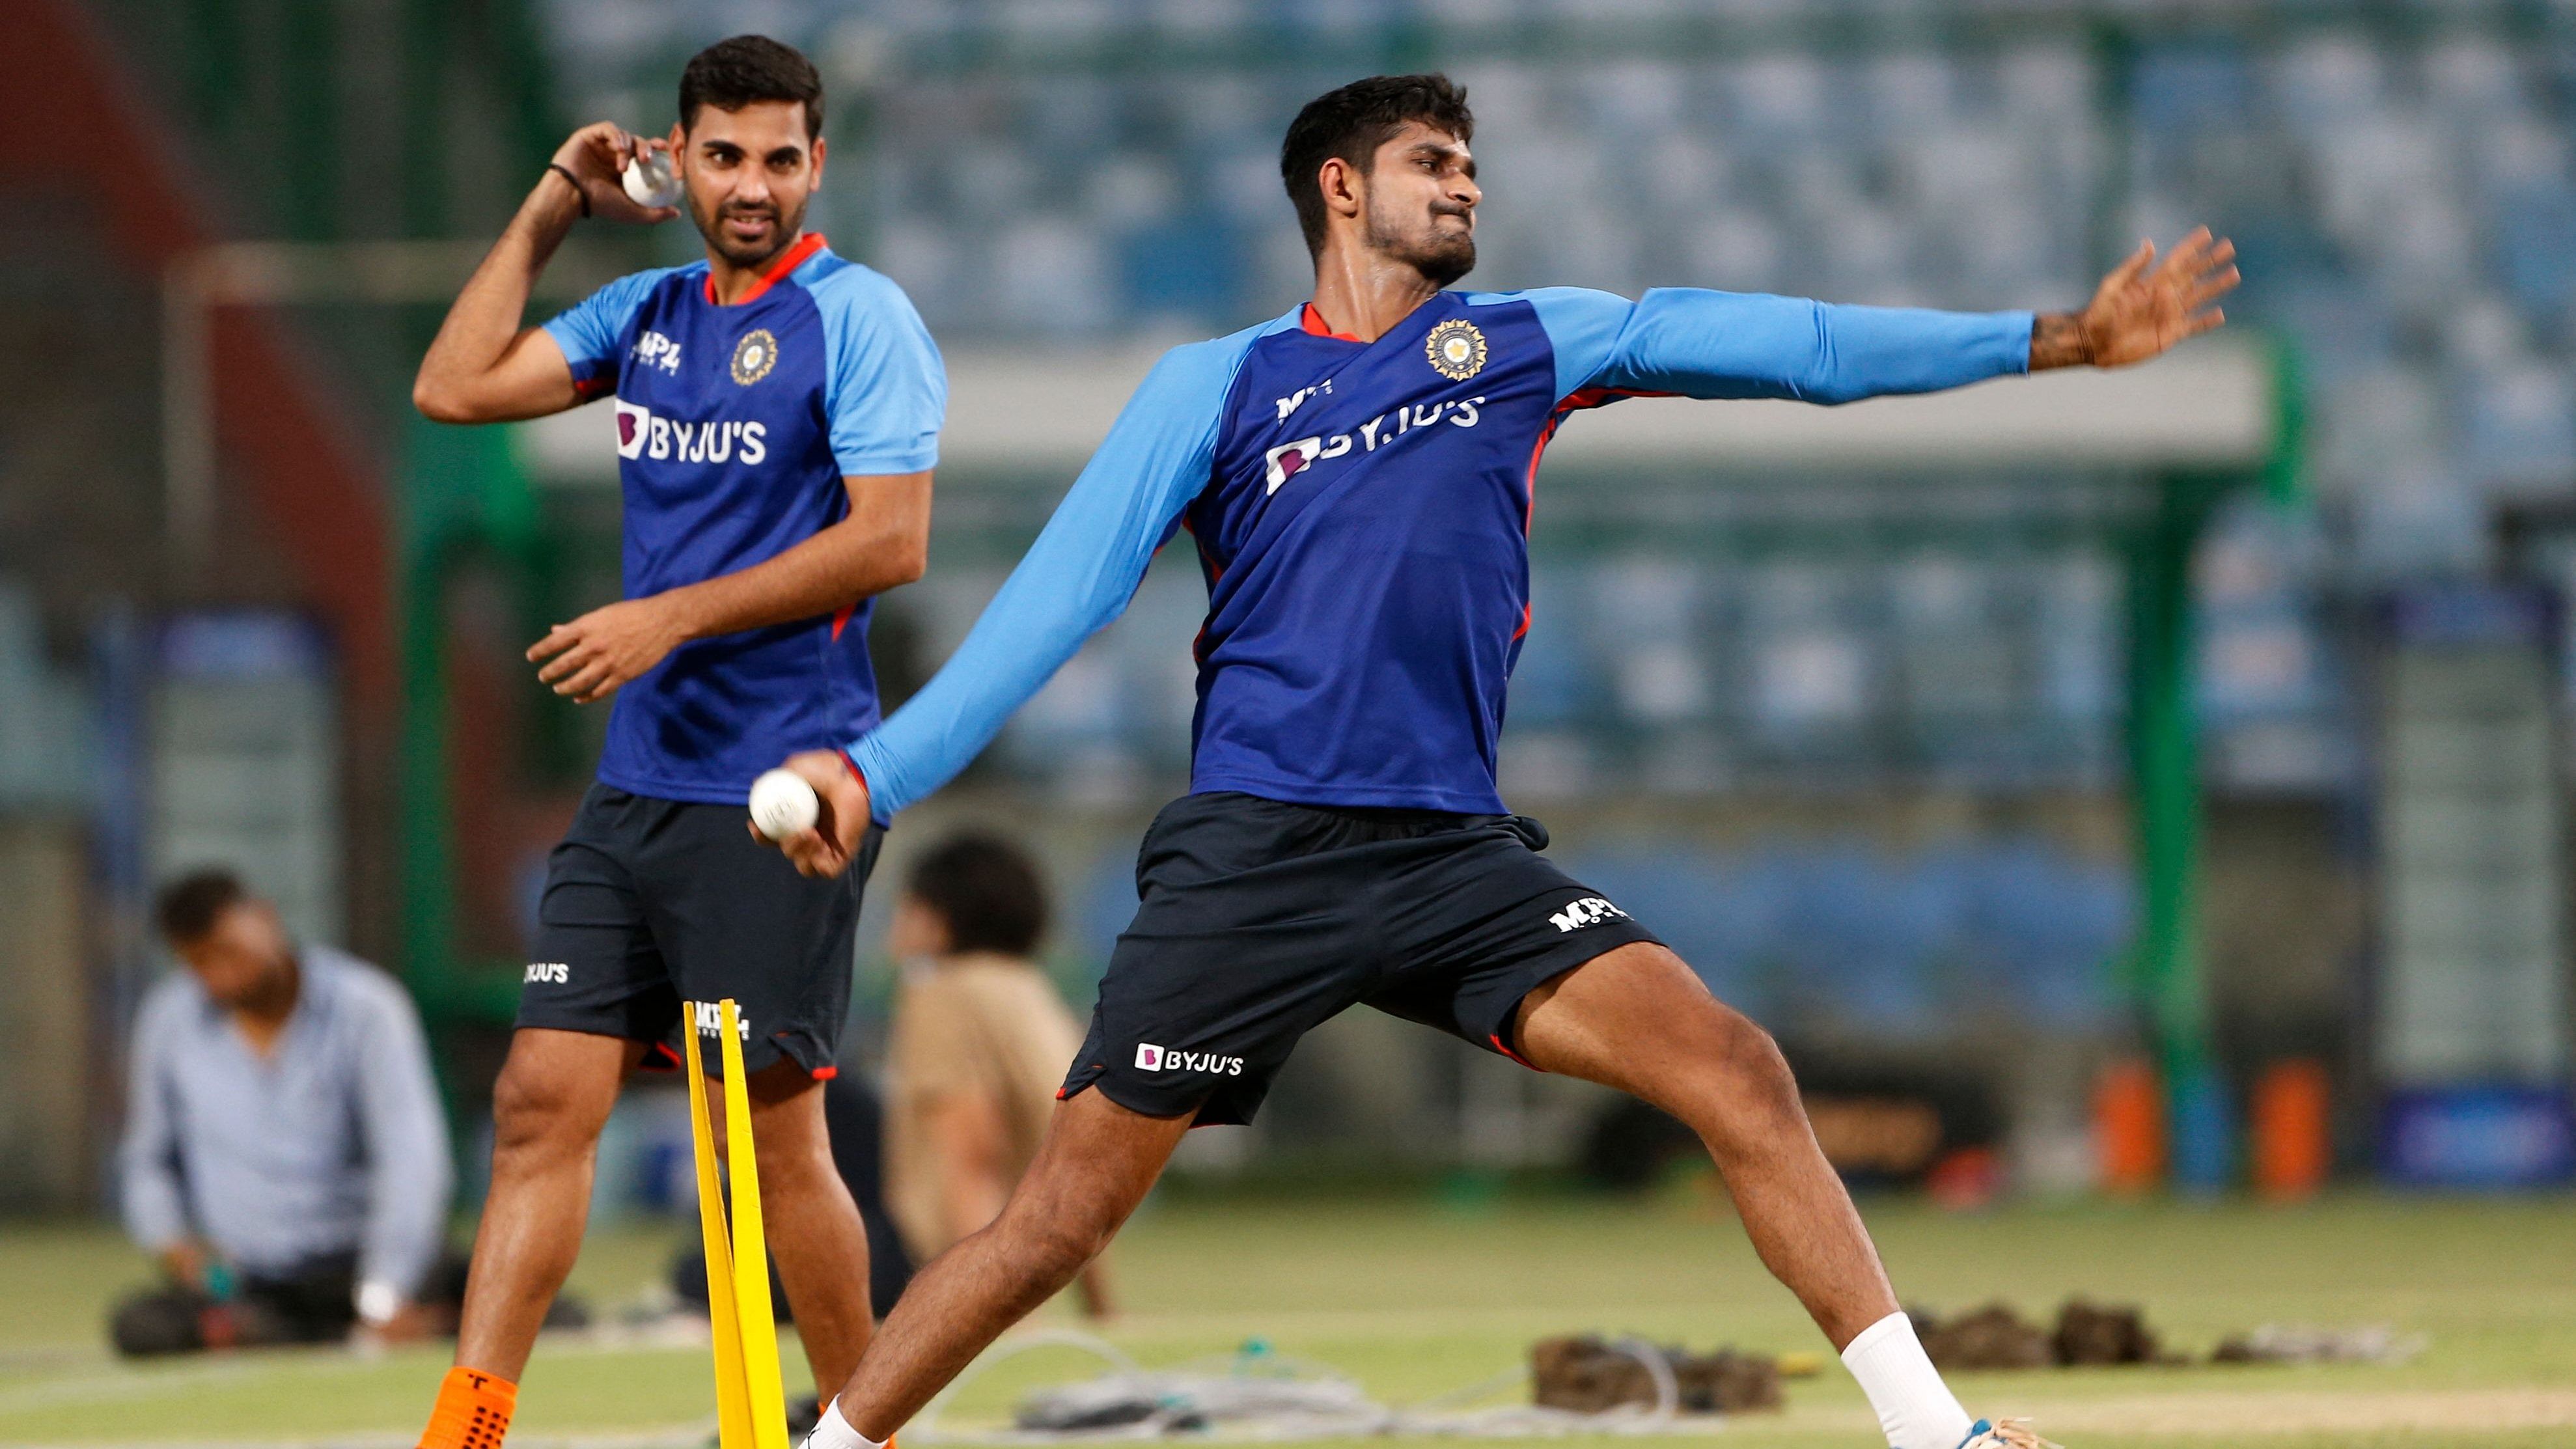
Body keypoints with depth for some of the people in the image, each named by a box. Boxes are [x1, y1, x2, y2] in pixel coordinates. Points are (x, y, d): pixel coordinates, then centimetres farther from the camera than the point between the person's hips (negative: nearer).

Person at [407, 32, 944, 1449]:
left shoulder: (857, 318, -8)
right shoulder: (649, 311, 13)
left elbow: (891, 540, -16)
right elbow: (454, 388, 12)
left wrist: (674, 618, -17)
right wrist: (548, 212, 7)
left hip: (777, 798, -7)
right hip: (634, 787, 7)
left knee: (775, 1132, -3)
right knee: (541, 1102, -1)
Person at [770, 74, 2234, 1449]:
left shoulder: (1524, 342, 12)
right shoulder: (1217, 384, 5)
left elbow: (1780, 345, 6)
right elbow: (1059, 598, 2)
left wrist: (2053, 338, 0)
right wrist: (878, 774, -7)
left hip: (1456, 860, 2)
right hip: (1251, 860, -2)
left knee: (1736, 1070, -14)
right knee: (1071, 1208, -6)